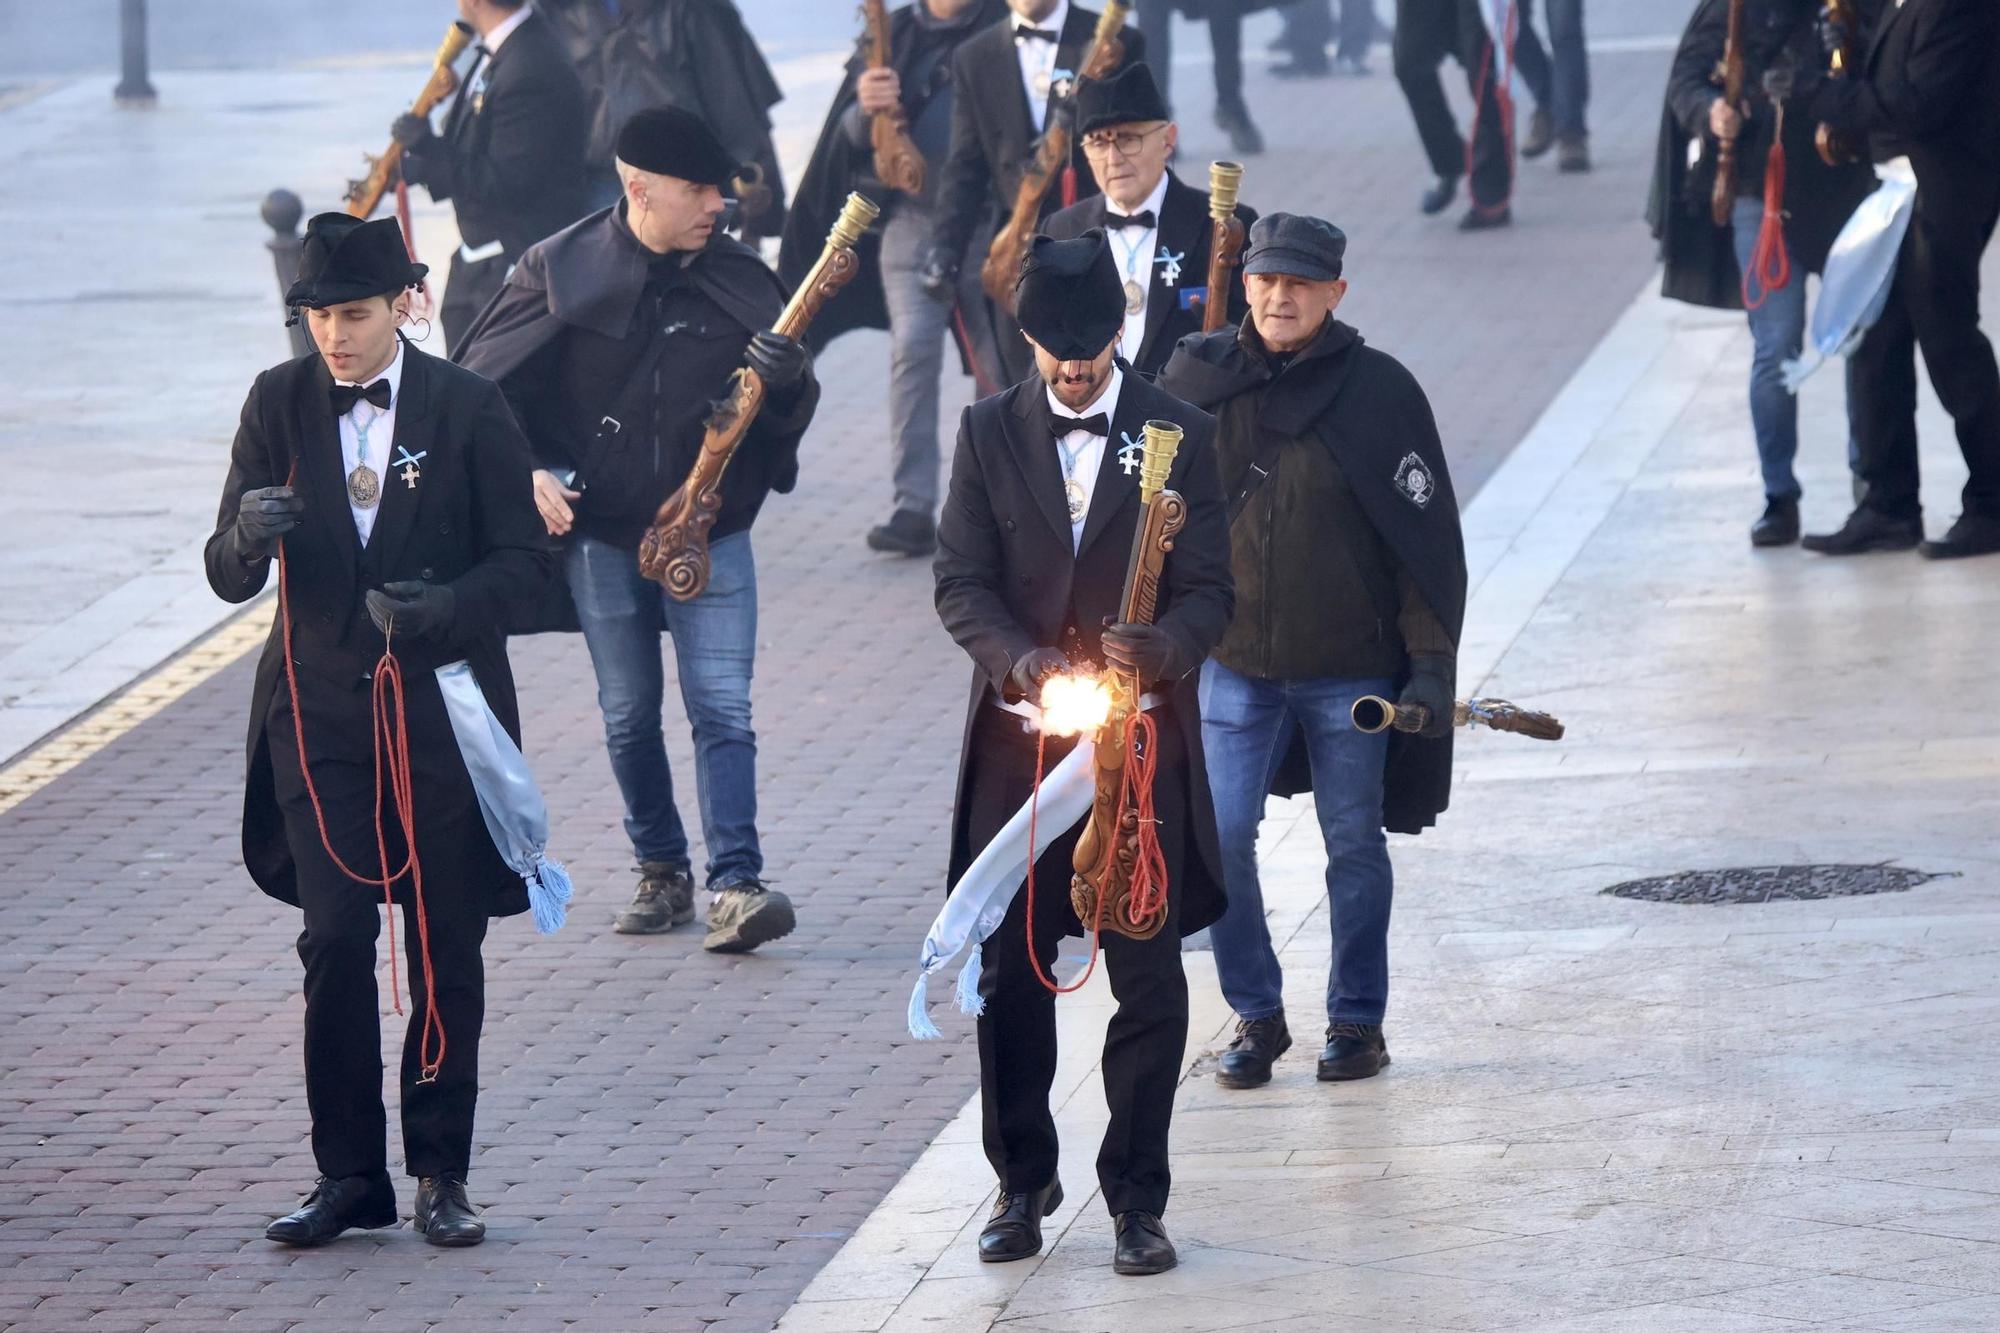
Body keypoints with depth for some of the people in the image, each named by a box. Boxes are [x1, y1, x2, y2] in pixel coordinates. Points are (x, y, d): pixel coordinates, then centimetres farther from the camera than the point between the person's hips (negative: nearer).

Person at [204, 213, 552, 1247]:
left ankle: (441, 1172, 13)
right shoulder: (279, 403, 2)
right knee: (334, 941, -7)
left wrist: (448, 604, -21)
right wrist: (250, 537, -25)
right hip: (319, 707, 1)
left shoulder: (467, 408, -2)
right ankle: (348, 1173, -1)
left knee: (446, 950, 4)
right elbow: (227, 576, -1)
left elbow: (522, 554, -1)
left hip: (441, 705, -1)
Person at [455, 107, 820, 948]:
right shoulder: (560, 272, -5)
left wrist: (785, 382, -19)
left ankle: (735, 887, -16)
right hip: (601, 534, 0)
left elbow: (791, 418, 4)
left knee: (723, 709, -11)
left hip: (711, 533, 0)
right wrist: (526, 470, -14)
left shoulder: (739, 280, 0)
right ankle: (661, 872, 24)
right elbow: (482, 388, 1)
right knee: (629, 715, 9)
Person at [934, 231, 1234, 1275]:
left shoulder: (1178, 436, 2)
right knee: (1010, 974, 6)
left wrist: (1157, 648, -24)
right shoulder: (989, 433, 6)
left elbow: (1209, 591, -1)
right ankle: (1022, 1181, 20)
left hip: (1144, 746, -1)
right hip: (1018, 743, 1)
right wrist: (1019, 657, -20)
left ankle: (1136, 1198, 7)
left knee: (1148, 980, -1)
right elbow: (961, 581, 0)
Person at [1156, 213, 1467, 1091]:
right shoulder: (1199, 382, 0)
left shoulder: (1379, 391, -7)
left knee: (1355, 846, 7)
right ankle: (1255, 1016, 12)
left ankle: (1357, 1020, 21)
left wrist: (1431, 659, -9)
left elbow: (1428, 534, -5)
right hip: (1235, 663, 2)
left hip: (1351, 668, -2)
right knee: (1217, 840, -4)